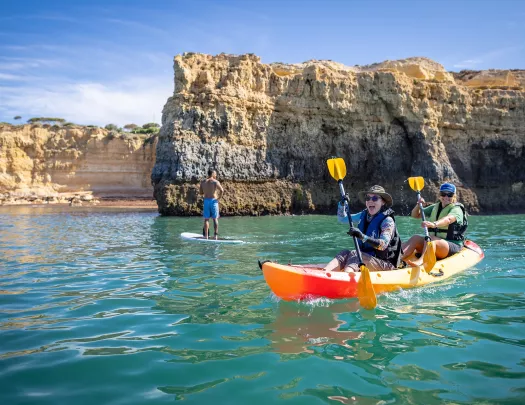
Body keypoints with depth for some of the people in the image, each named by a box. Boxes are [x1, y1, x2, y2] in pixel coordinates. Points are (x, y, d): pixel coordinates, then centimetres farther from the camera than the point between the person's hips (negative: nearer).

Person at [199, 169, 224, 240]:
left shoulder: (203, 182, 7)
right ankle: (215, 235, 3)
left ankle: (206, 235, 4)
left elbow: (201, 192, 12)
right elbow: (222, 190, -16)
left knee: (206, 219, 6)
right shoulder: (215, 182, -4)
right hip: (214, 201, -3)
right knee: (215, 219, 4)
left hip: (206, 201, 3)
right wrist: (219, 198, -5)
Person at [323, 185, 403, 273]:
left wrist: (363, 237, -39)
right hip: (365, 258, 6)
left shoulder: (387, 220, -11)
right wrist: (342, 203, 3)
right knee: (344, 254, -20)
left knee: (354, 255, -30)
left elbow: (383, 245, -25)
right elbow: (342, 219, 21)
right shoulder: (363, 215, 10)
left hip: (385, 263, -6)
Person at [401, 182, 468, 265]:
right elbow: (415, 215, 17)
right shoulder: (434, 208, 17)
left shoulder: (456, 209, -3)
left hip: (452, 246, -6)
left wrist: (434, 224, -48)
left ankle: (421, 261, -64)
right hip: (432, 243, 6)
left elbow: (448, 219, -27)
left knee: (431, 238, -34)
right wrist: (418, 205, -5)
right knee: (416, 238, -21)